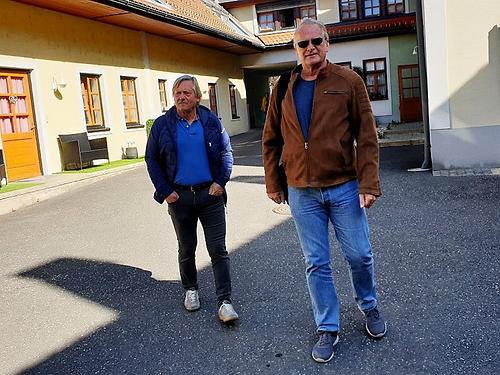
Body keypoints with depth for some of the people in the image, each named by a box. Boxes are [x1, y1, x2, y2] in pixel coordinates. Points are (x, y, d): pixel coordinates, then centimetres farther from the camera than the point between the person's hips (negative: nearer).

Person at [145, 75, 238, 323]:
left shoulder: (211, 122, 1)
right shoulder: (162, 125, 0)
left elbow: (226, 152, 7)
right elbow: (152, 159, 4)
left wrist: (220, 182, -4)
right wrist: (165, 191, -3)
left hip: (210, 194, -1)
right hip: (179, 197, 1)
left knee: (218, 250, -1)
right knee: (186, 249, 15)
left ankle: (224, 301, 5)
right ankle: (190, 289, 36)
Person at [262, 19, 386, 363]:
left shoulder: (349, 82, -3)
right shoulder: (284, 88, 5)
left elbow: (366, 137, -5)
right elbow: (271, 141, 10)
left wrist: (368, 184, -11)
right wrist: (273, 183, 9)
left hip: (344, 187, -1)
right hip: (302, 193, 2)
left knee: (360, 255, 9)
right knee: (316, 264, 8)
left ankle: (369, 306, 39)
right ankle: (328, 329, 24)